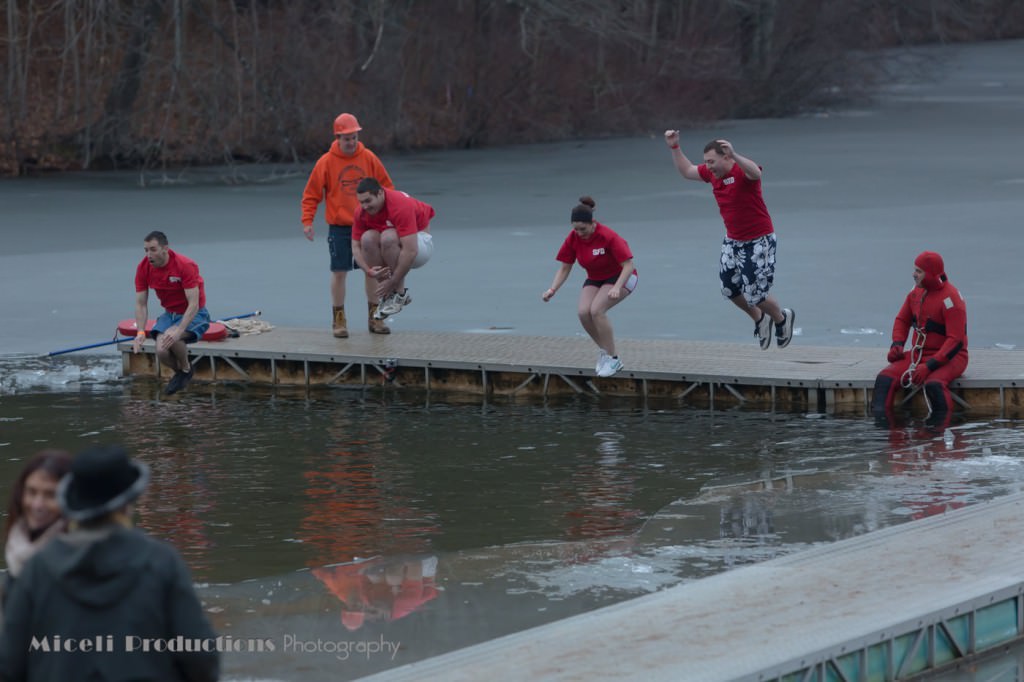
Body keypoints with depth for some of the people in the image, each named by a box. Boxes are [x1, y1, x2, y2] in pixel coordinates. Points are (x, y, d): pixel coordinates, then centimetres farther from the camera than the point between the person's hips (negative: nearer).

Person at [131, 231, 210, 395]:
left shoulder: (186, 266, -25)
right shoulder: (144, 268, -9)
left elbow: (194, 304, -27)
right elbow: (141, 304, -2)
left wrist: (179, 331, -40)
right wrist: (140, 333, -18)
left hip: (194, 315, -5)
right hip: (169, 314, 5)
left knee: (171, 338, -35)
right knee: (161, 351, -23)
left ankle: (186, 369, -4)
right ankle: (179, 372, 11)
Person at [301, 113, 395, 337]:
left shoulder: (368, 158, 0)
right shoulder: (326, 162, -6)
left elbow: (386, 186, 8)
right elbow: (311, 194, -2)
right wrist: (307, 221, -11)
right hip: (339, 227, -2)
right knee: (339, 272, -1)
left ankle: (374, 317, 16)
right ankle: (339, 320, 8)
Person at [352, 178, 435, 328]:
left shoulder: (401, 206, -33)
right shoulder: (361, 212, -13)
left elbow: (410, 251, -36)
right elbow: (356, 246, -8)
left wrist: (393, 283, -33)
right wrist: (369, 271, -27)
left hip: (419, 242, -6)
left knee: (388, 237, -36)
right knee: (368, 238, -26)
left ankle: (400, 293, -19)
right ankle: (386, 296, -12)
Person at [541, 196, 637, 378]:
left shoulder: (607, 237, -27)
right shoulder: (573, 238, -12)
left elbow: (628, 265, -28)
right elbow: (564, 268, -2)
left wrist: (616, 288, -43)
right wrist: (552, 290, -18)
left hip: (620, 277, -5)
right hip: (594, 279, 5)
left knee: (596, 310, -29)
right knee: (583, 311, -21)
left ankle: (612, 359, -16)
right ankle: (603, 351, 2)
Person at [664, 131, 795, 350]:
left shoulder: (741, 171, -24)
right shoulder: (712, 173, 0)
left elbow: (755, 173, -49)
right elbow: (687, 171, 17)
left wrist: (734, 156, -63)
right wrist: (674, 147, 7)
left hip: (759, 241, -8)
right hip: (733, 240, 8)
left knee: (755, 295, -3)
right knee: (730, 289, 11)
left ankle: (782, 318, 28)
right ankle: (759, 319, 37)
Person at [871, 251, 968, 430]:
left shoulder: (950, 299, -17)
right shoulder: (917, 291, 6)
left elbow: (956, 341, -21)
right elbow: (902, 320, 19)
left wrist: (929, 366, -29)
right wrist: (897, 345, -2)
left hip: (948, 357, -6)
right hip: (919, 354, 6)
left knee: (934, 384, -39)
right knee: (885, 379, -19)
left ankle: (939, 427, -31)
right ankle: (880, 426, -33)